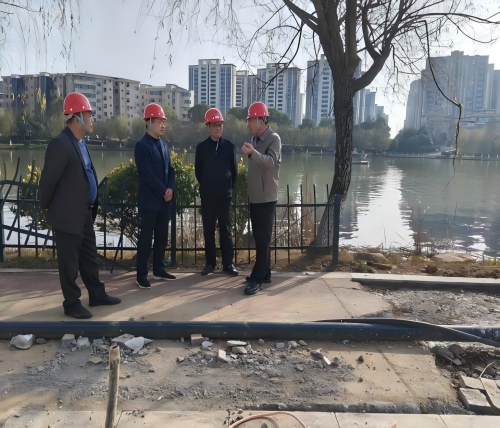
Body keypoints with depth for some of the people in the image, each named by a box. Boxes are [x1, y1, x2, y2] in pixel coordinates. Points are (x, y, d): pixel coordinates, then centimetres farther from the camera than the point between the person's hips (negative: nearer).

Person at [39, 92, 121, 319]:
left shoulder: (80, 143, 9)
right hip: (67, 215, -9)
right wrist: (48, 207, -3)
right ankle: (72, 303, 19)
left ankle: (97, 294, 32)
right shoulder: (60, 144, -20)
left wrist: (91, 207, 14)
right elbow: (48, 180, -16)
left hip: (84, 213, 9)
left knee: (89, 256, 18)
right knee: (69, 261, 5)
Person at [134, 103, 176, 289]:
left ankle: (158, 270, 25)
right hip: (149, 200, -7)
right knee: (146, 238, 0)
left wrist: (170, 188, -4)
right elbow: (147, 175, -19)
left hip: (164, 200, 8)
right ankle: (141, 275, 9)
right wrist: (163, 192, -13)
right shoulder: (142, 145, -12)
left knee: (162, 236, 13)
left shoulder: (164, 145, 13)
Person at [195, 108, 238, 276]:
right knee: (208, 231, 6)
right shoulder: (201, 147, 1)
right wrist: (207, 187, 12)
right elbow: (198, 171, 9)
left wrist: (229, 188, 8)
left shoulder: (229, 146, 2)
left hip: (225, 196, 0)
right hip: (207, 196, 0)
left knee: (226, 230, 3)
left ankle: (228, 264, 9)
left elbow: (234, 170, 9)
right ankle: (210, 262, 16)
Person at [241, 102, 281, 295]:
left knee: (263, 238, -6)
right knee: (259, 237, 12)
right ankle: (264, 273, 22)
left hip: (266, 198, -8)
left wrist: (252, 152, -43)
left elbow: (271, 163, -27)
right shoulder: (254, 139, 13)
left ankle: (257, 278, -3)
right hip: (254, 197, 8)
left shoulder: (273, 139, -10)